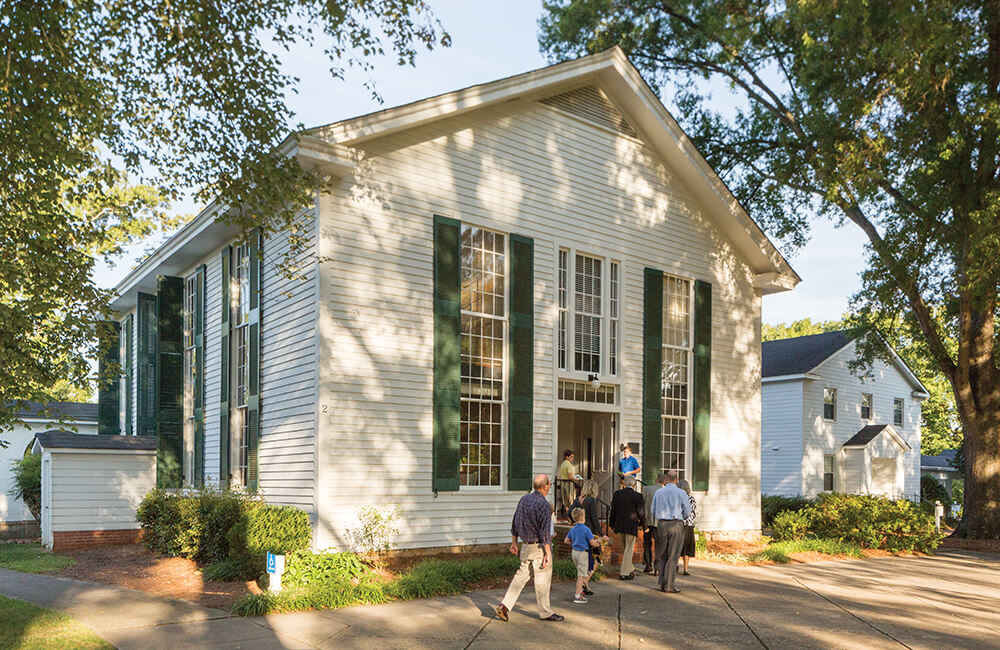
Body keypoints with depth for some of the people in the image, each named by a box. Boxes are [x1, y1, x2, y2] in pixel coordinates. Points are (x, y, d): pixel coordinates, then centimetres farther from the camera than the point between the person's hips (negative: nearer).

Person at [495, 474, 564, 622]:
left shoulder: (524, 499, 5)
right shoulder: (544, 505, -19)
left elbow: (515, 523, 12)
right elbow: (545, 531, -21)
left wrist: (514, 543, 20)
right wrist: (548, 553, -18)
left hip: (526, 546, 7)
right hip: (539, 547, -7)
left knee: (522, 574, 13)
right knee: (543, 579, 5)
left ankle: (505, 606, 4)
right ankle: (545, 612, 17)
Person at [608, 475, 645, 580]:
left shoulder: (617, 494, 2)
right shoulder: (637, 496, -9)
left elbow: (613, 510, 7)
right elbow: (640, 512, -7)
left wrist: (612, 524, 16)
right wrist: (643, 523, 8)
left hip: (619, 525, 4)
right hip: (631, 526, -4)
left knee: (624, 549, 19)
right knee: (629, 550, 4)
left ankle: (630, 569, 30)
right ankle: (624, 573, 5)